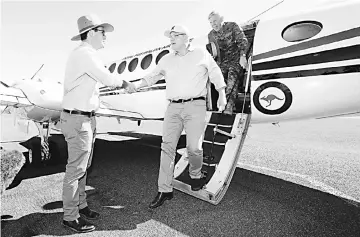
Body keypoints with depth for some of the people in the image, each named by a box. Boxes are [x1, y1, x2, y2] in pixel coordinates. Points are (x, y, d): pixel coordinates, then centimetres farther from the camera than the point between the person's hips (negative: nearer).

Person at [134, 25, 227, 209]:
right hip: (173, 107, 3)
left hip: (195, 106, -3)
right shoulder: (167, 59, 18)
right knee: (167, 147, -3)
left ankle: (195, 176, 27)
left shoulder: (201, 54, 10)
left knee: (194, 147, -6)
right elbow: (152, 76, 21)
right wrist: (134, 86, 7)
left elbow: (216, 73, 13)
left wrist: (222, 95, 8)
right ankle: (164, 190, 6)